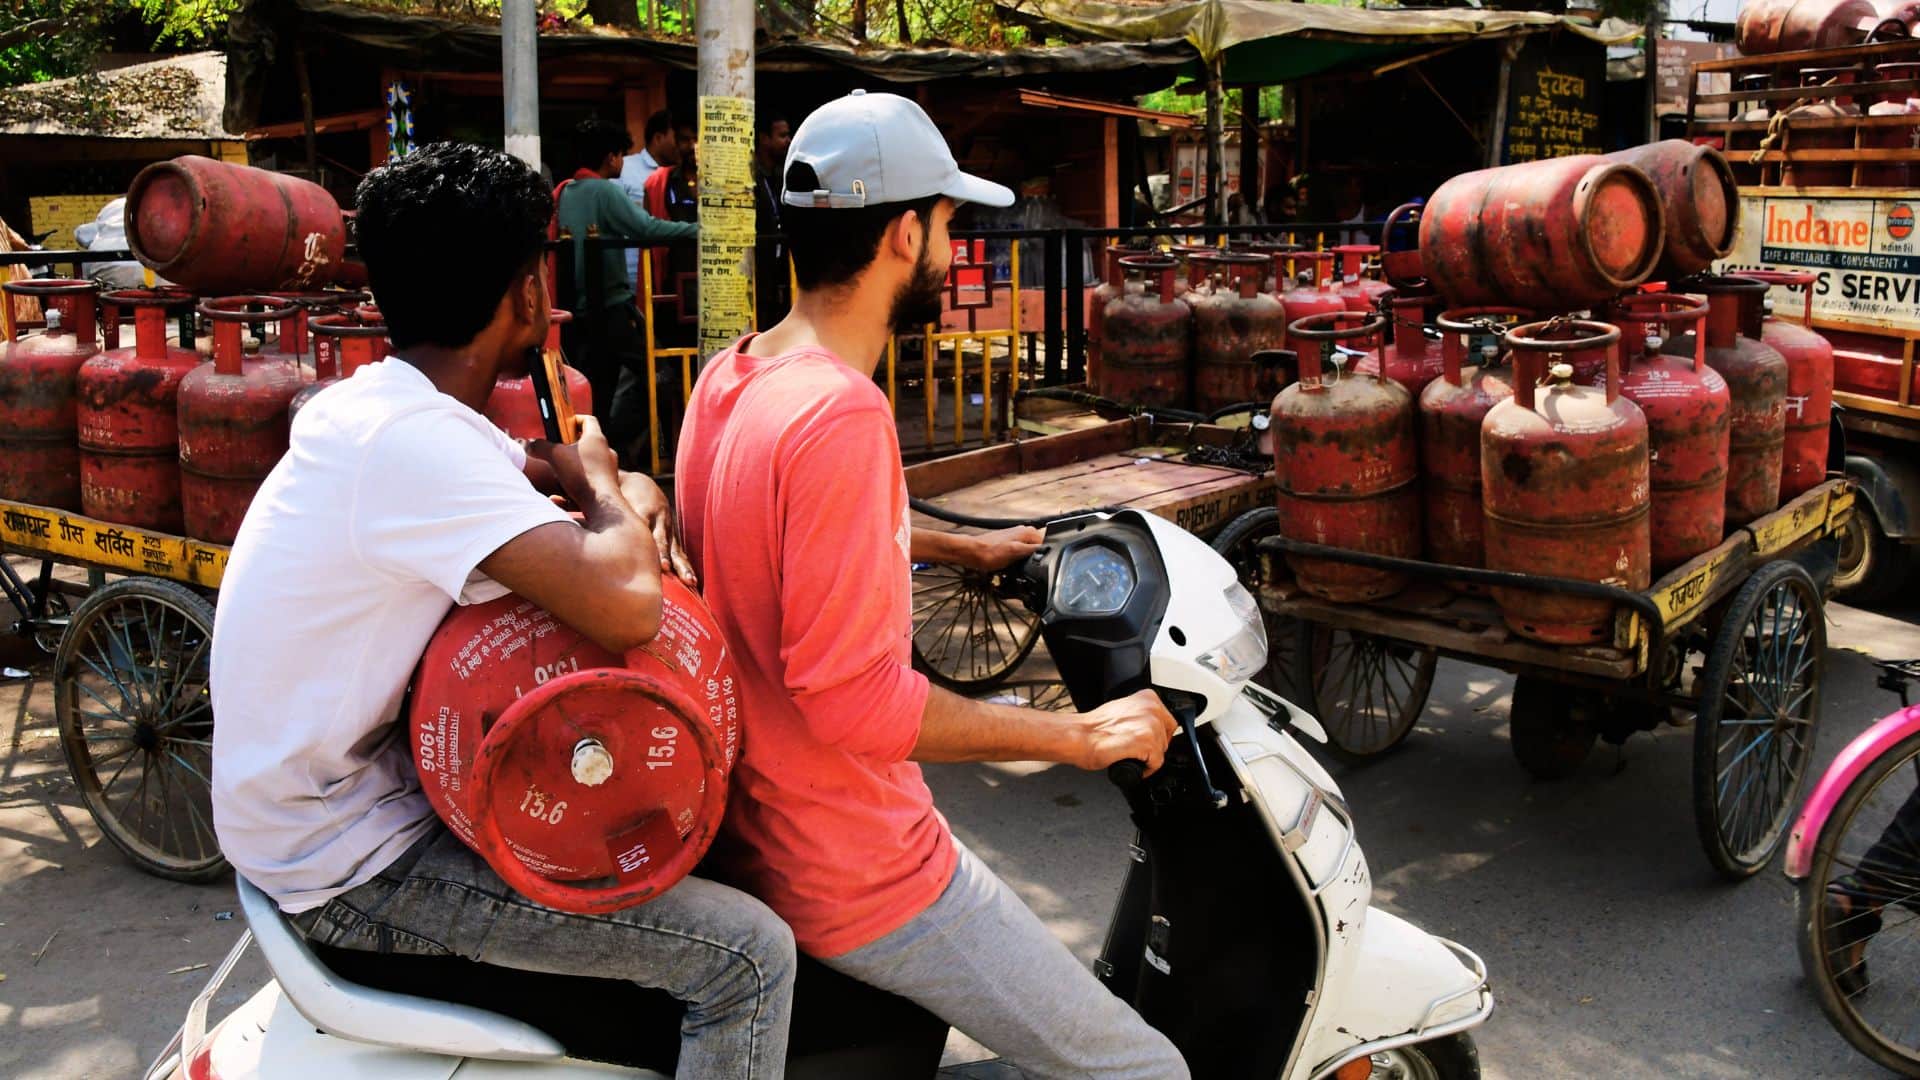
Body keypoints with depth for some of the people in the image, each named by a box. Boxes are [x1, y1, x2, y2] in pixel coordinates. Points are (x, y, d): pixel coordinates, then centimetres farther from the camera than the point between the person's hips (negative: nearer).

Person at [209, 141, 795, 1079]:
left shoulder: (381, 404, 4)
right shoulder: (410, 437, -27)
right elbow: (623, 609, -39)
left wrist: (635, 505, -10)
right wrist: (599, 483, -17)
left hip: (348, 792, 10)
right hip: (353, 868, -10)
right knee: (747, 955, -14)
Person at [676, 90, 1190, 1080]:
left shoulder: (730, 376, 3)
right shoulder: (841, 413, -27)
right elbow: (850, 693, -29)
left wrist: (967, 548, 29)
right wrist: (1080, 736, -19)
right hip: (856, 880, -10)